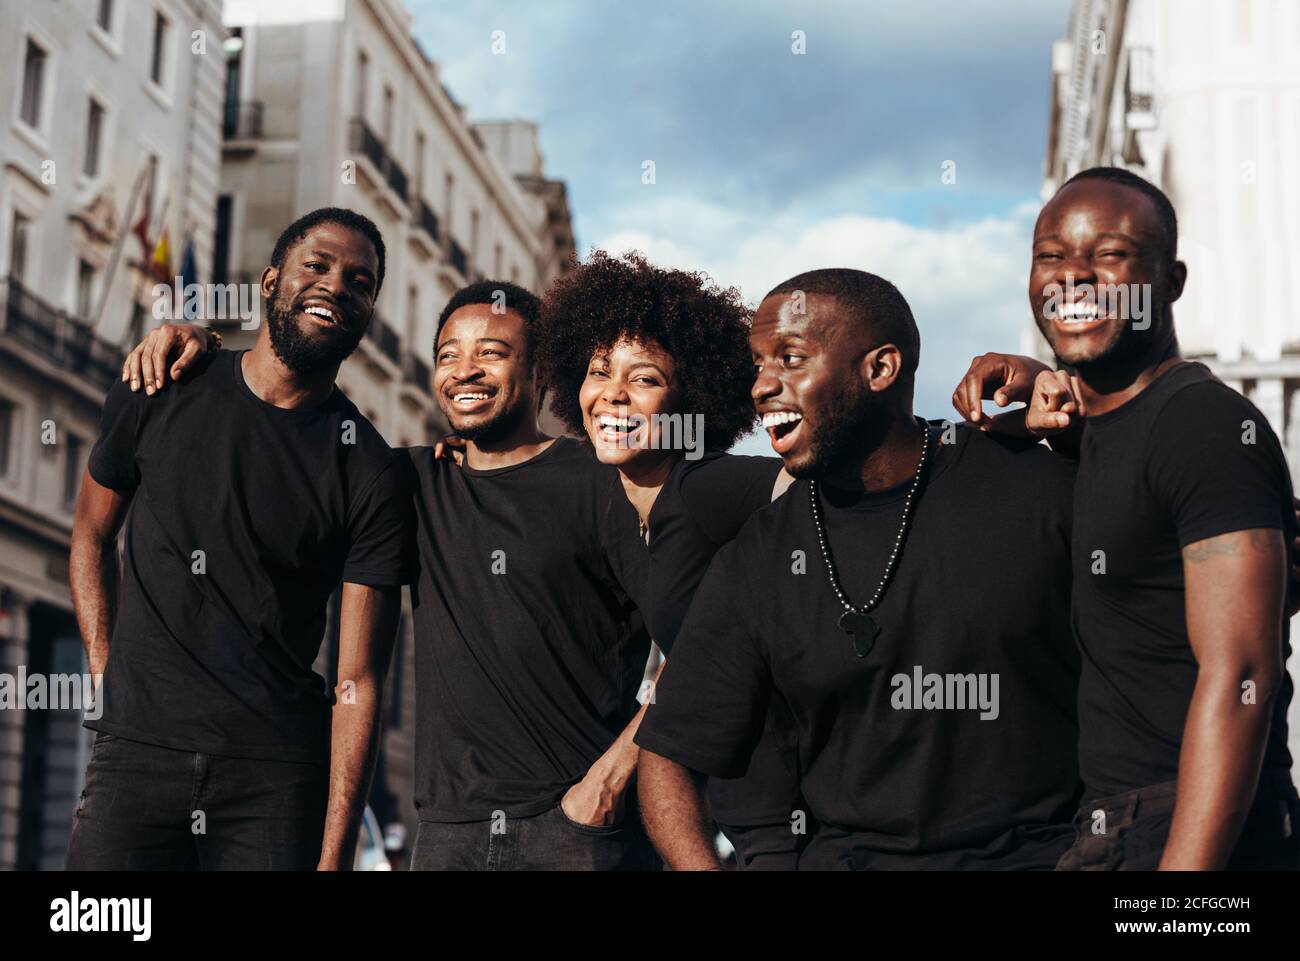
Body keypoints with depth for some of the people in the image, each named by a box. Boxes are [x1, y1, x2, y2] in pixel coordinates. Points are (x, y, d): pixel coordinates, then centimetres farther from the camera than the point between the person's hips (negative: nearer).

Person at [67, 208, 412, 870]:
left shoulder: (371, 474, -4)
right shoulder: (157, 394, 3)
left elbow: (358, 682, -6)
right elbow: (92, 535, 18)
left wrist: (335, 854, -12)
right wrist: (107, 678, 6)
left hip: (280, 772, -1)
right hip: (136, 750, 1)